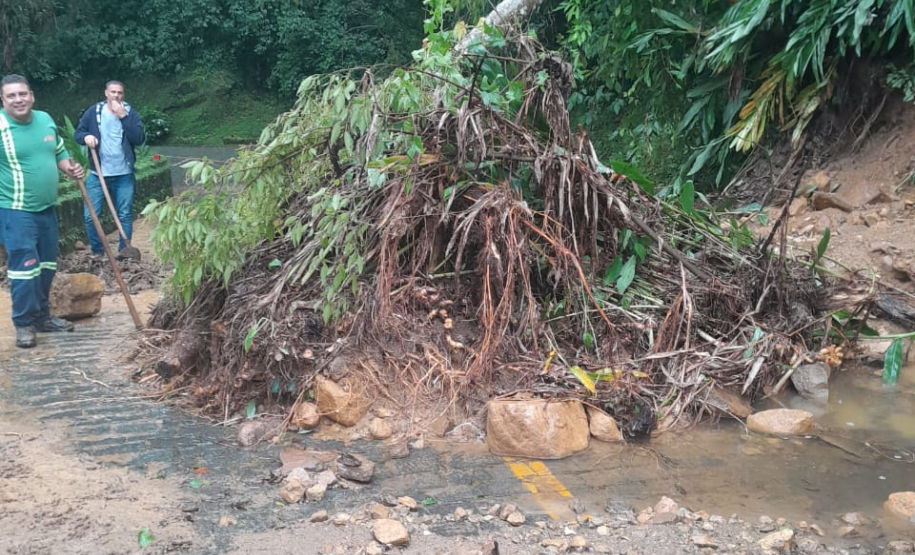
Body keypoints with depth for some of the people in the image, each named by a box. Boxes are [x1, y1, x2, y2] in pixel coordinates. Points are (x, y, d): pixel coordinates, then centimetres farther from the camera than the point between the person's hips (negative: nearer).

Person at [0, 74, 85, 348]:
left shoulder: (46, 120, 6)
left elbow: (59, 152, 20)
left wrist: (69, 168, 1)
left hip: (47, 208, 7)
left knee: (46, 266, 15)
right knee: (25, 267, -7)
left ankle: (42, 316, 29)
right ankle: (24, 323, 8)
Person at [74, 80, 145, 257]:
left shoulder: (130, 113, 0)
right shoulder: (93, 111, 2)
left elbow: (139, 139, -13)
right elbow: (77, 133, 7)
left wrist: (123, 116, -17)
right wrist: (86, 136, -16)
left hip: (124, 175, -1)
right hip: (97, 174, 1)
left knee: (125, 215, 7)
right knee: (90, 215, 0)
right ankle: (97, 251, 16)